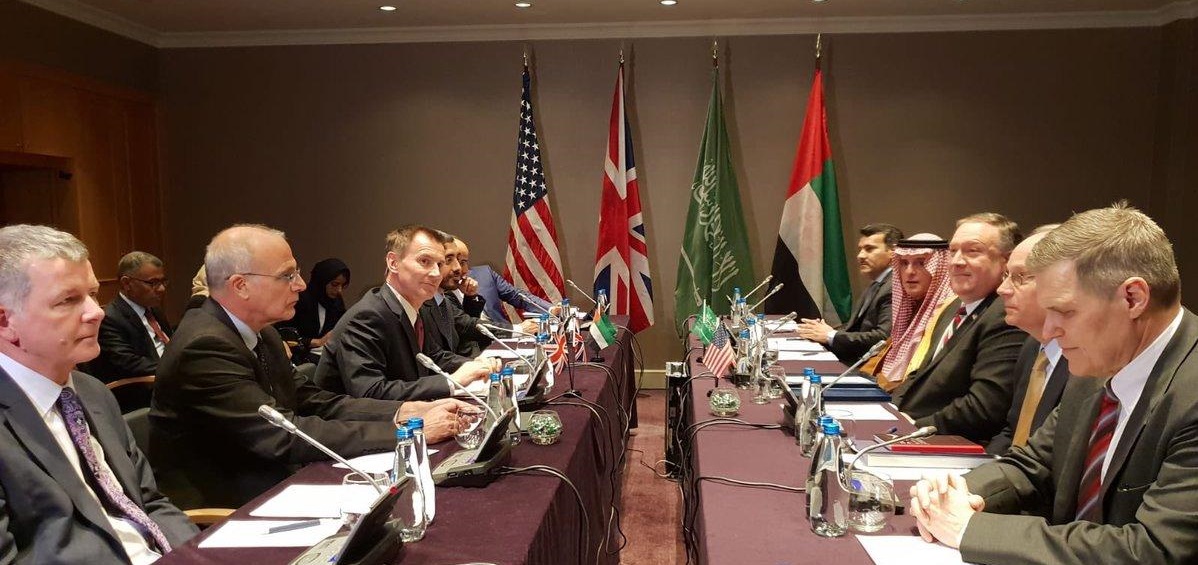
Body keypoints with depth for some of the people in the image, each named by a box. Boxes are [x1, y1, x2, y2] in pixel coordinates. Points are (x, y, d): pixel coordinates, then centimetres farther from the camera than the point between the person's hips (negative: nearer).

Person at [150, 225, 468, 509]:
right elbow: (285, 436, -27)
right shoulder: (205, 347, -23)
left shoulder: (260, 333, 5)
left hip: (267, 483, 8)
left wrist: (406, 412, -10)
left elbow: (314, 403, 4)